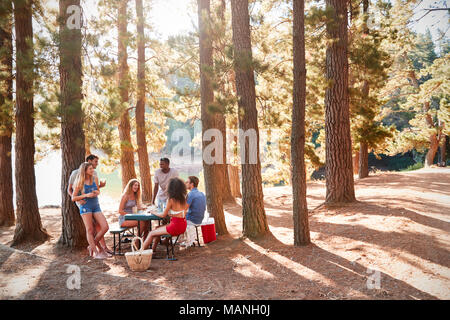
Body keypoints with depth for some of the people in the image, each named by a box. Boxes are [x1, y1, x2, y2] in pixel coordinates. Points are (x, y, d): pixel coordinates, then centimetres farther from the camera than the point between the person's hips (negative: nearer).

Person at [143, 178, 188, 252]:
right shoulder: (183, 199, 4)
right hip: (183, 226, 7)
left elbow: (163, 215, -8)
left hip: (175, 226, -7)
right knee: (157, 228, 25)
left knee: (151, 234, 9)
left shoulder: (171, 200, -14)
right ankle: (153, 249, 28)